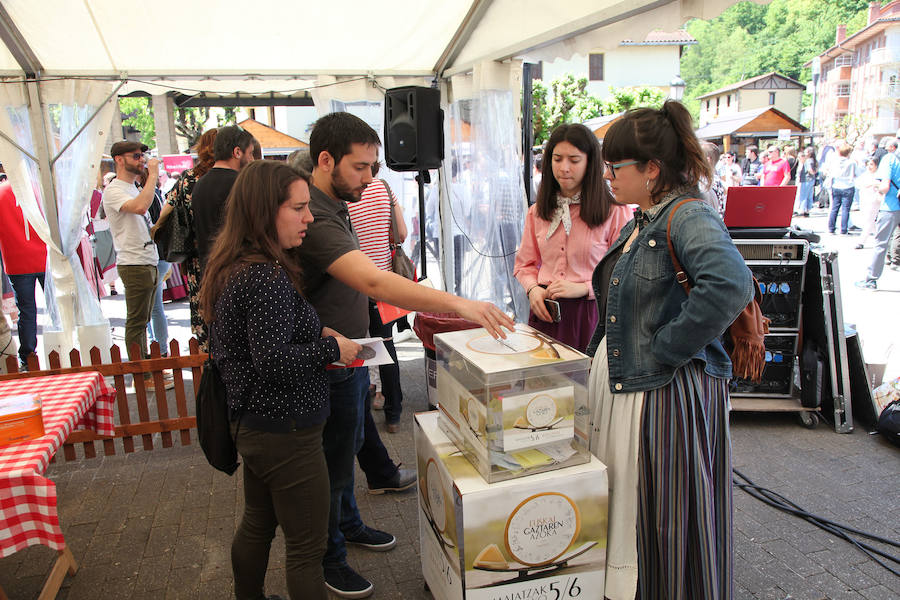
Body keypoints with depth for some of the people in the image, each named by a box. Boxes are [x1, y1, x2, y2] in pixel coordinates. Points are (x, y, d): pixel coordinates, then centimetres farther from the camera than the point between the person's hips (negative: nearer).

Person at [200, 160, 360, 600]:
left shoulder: (232, 267, 6)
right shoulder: (268, 277, -24)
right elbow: (273, 361, -30)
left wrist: (313, 333, 6)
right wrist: (331, 349, -16)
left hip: (250, 425, 10)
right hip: (285, 432, -10)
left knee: (257, 523, 27)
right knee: (307, 548, 5)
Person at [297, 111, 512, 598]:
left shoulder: (333, 206, 7)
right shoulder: (314, 218, -29)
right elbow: (373, 282, -43)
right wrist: (457, 304, -49)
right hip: (330, 367, -10)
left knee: (347, 448, 25)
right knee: (332, 462, 8)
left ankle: (348, 523, 46)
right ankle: (328, 556, 29)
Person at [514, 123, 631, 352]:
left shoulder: (615, 212, -4)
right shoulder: (537, 212, 11)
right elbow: (525, 264, 18)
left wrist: (583, 288, -15)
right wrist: (533, 289, -1)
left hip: (590, 315, -3)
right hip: (545, 313, 4)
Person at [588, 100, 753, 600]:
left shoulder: (690, 218, -17)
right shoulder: (640, 223, 13)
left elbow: (729, 285, -37)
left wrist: (665, 350, -27)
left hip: (665, 393, -9)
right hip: (617, 384, 9)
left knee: (660, 523, 6)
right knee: (618, 513, 20)